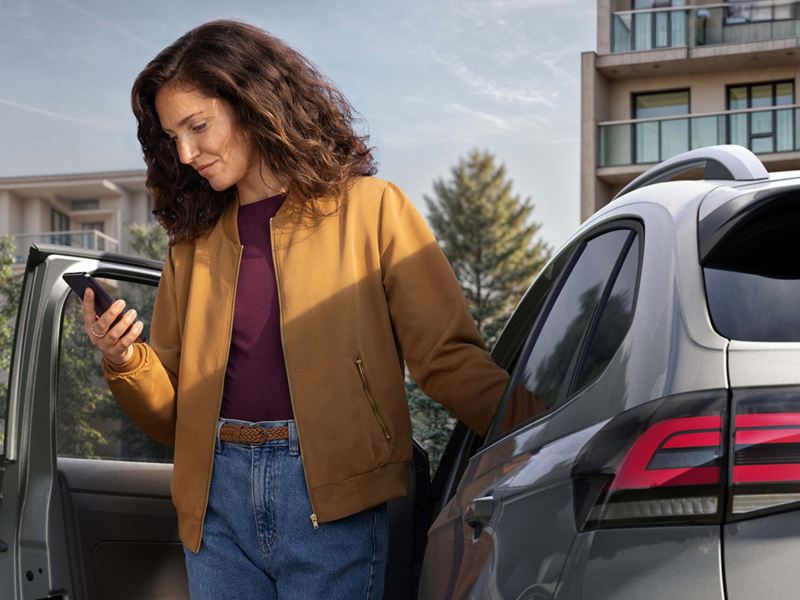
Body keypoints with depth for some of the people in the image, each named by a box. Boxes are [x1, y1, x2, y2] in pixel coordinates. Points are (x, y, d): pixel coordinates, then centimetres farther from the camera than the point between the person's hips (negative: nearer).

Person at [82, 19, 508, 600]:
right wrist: (125, 362, -3)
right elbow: (172, 416, 16)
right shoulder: (193, 245, 15)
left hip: (330, 501, -4)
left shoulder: (372, 209, 3)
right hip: (217, 498, 4)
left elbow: (448, 358, -2)